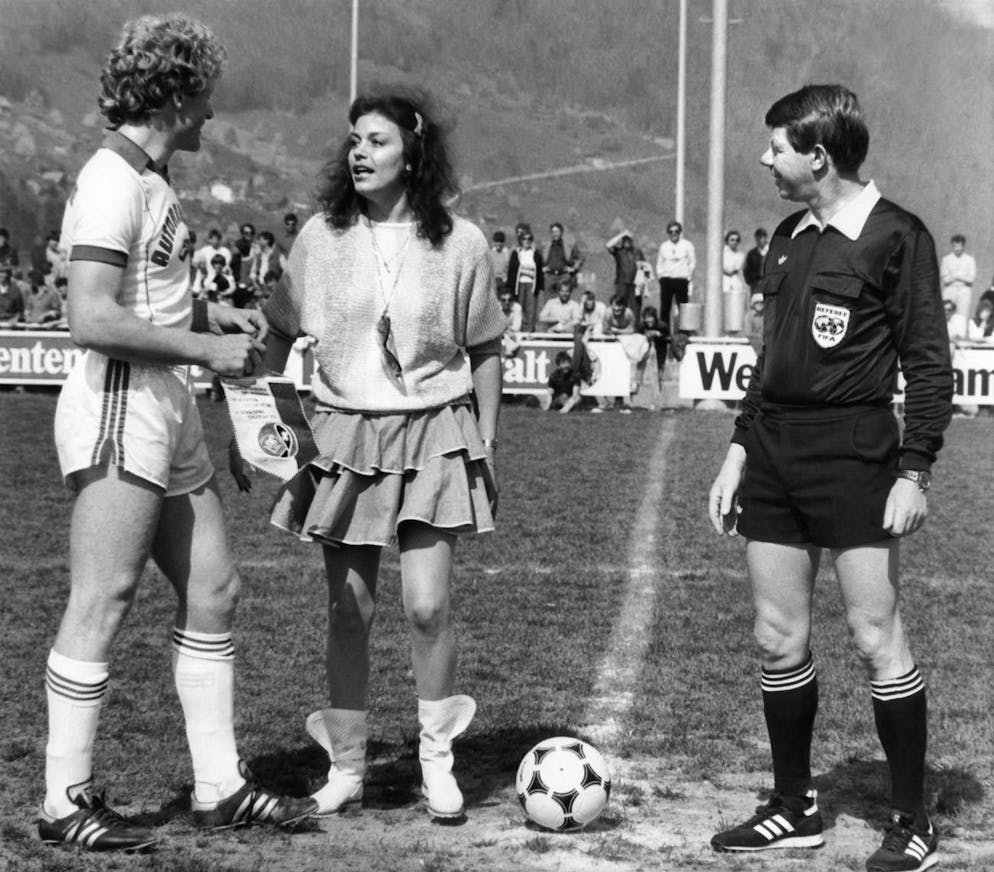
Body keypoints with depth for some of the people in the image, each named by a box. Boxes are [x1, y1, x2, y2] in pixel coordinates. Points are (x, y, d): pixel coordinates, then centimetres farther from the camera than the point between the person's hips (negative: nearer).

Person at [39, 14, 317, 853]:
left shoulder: (149, 179, 14)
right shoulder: (111, 184, -15)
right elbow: (93, 320, -23)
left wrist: (210, 313, 10)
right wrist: (209, 351, -17)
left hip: (168, 413, 10)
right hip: (119, 411, -10)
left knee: (212, 590, 11)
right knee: (102, 605, -5)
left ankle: (219, 785, 19)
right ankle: (66, 802, 5)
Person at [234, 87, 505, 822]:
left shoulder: (460, 244, -3)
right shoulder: (321, 237, 1)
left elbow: (486, 350, 5)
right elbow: (281, 336, 9)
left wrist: (486, 441, 3)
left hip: (430, 436, -1)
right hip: (343, 434, 2)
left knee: (427, 605, -7)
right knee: (349, 610, 5)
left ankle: (438, 759, 14)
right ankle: (345, 767, 19)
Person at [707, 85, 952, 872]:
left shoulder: (894, 236, -8)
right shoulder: (790, 236, 14)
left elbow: (929, 363, -9)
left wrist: (915, 471, -15)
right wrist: (739, 450, 16)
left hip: (853, 453, -7)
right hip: (774, 452, 7)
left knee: (876, 637, -4)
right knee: (779, 638, 9)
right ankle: (794, 808, 20)